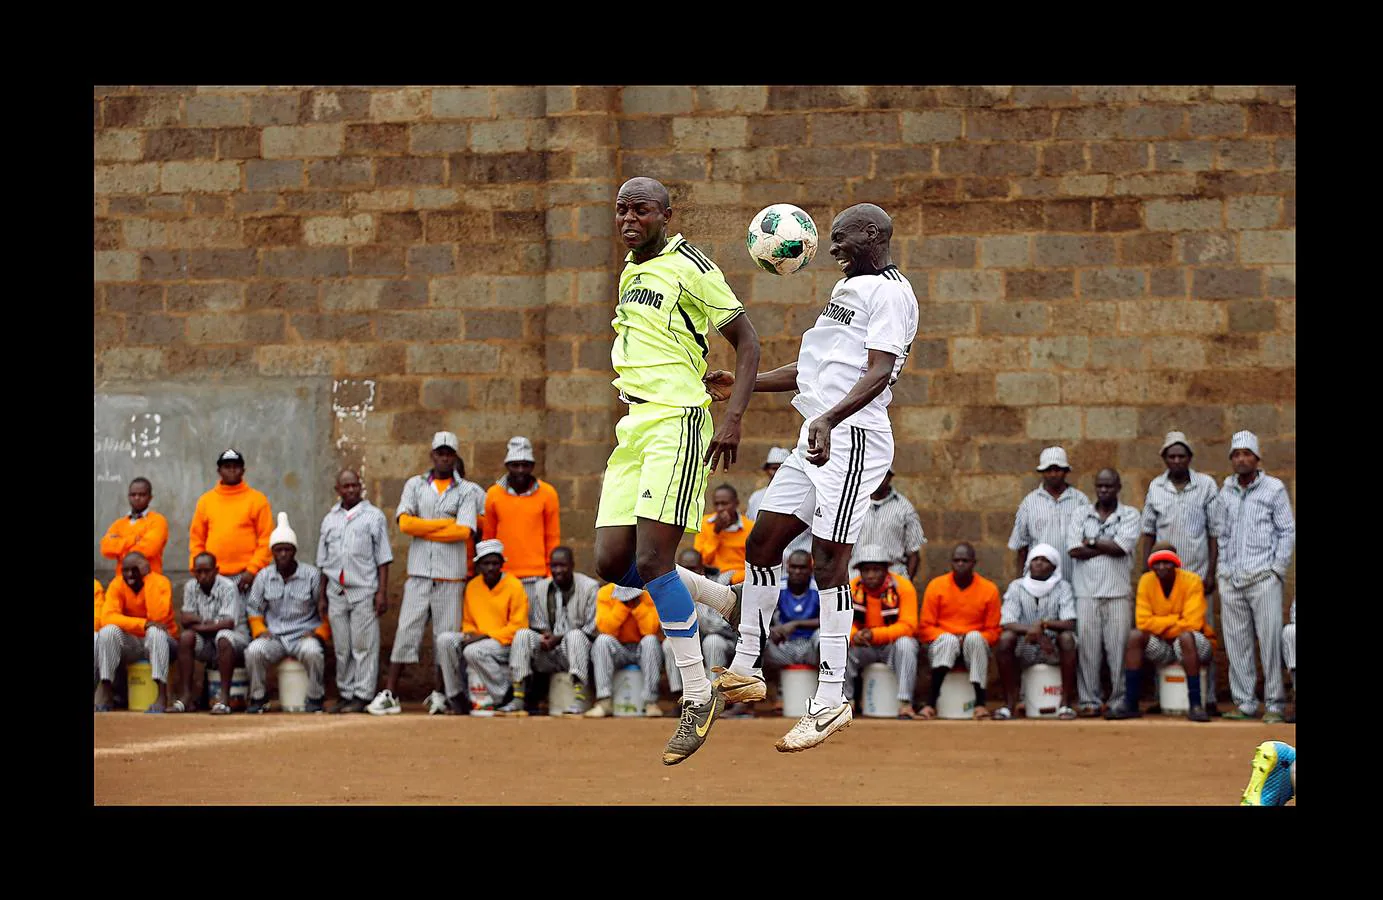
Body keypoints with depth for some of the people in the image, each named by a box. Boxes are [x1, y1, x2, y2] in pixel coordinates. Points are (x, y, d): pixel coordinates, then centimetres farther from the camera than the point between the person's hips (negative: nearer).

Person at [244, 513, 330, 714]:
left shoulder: (312, 575, -1)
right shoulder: (263, 577, 7)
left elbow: (326, 609, 3)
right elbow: (254, 609, 15)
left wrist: (318, 633, -9)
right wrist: (260, 630, -2)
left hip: (304, 635, -2)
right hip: (274, 636, 2)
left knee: (312, 652, -37)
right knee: (253, 651, -29)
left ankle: (315, 698, -15)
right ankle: (258, 698, -10)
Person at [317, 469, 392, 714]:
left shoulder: (373, 516, 4)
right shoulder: (329, 519, 15)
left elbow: (383, 558, 1)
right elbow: (323, 562, 18)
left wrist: (382, 592, -7)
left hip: (364, 592, -4)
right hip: (337, 592, 4)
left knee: (363, 647, -5)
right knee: (341, 648, 6)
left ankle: (362, 695, -3)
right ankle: (345, 692, 12)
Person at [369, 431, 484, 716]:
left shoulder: (467, 491, 6)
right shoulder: (415, 485, 10)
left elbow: (465, 532, -8)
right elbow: (404, 522, -5)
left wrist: (423, 528, -5)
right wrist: (448, 523, -6)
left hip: (451, 575, 0)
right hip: (419, 572, 1)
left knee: (446, 634, 0)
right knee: (406, 632, -3)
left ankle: (438, 694, 11)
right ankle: (390, 695, -3)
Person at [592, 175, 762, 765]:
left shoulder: (690, 269, -7)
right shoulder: (630, 271, 18)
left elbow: (747, 342, -6)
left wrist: (733, 420, -15)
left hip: (676, 422, -8)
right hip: (633, 427, 9)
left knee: (651, 560, -17)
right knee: (612, 563, 0)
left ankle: (698, 696, -7)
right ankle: (726, 602, 21)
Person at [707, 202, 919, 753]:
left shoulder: (890, 292, -8)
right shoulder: (847, 287, 22)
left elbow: (878, 374, -22)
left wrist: (830, 419, -36)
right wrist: (744, 384, 21)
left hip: (853, 436, -10)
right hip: (817, 436, 10)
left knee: (828, 563, -11)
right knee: (762, 542, 10)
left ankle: (830, 702, -9)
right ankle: (745, 670, 20)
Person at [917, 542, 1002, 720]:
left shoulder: (989, 589, 1)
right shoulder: (936, 585, 0)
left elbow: (993, 631, 3)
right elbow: (925, 627, 1)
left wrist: (969, 639, -15)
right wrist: (947, 638, -16)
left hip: (975, 649, 0)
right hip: (943, 646, 0)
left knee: (975, 637, -32)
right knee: (948, 639, -33)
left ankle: (980, 703, -38)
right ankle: (931, 704, -40)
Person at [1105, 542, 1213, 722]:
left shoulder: (1191, 581, -15)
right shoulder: (1146, 581, -4)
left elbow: (1192, 624, -22)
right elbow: (1143, 621, -12)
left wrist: (1160, 624, -14)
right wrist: (1176, 620, -16)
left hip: (1191, 645, -4)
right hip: (1162, 647, 4)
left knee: (1186, 637, -36)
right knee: (1135, 635, -22)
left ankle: (1195, 705, -36)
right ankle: (1130, 703, -22)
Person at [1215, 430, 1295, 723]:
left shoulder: (1274, 489, 1)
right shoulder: (1226, 491, 12)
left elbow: (1288, 531, 1)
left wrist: (1278, 568, -6)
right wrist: (1222, 569, 10)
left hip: (1263, 578, -4)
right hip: (1231, 579, 4)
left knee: (1270, 640, -7)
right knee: (1236, 643, 4)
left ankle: (1275, 704, -3)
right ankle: (1245, 702, 11)